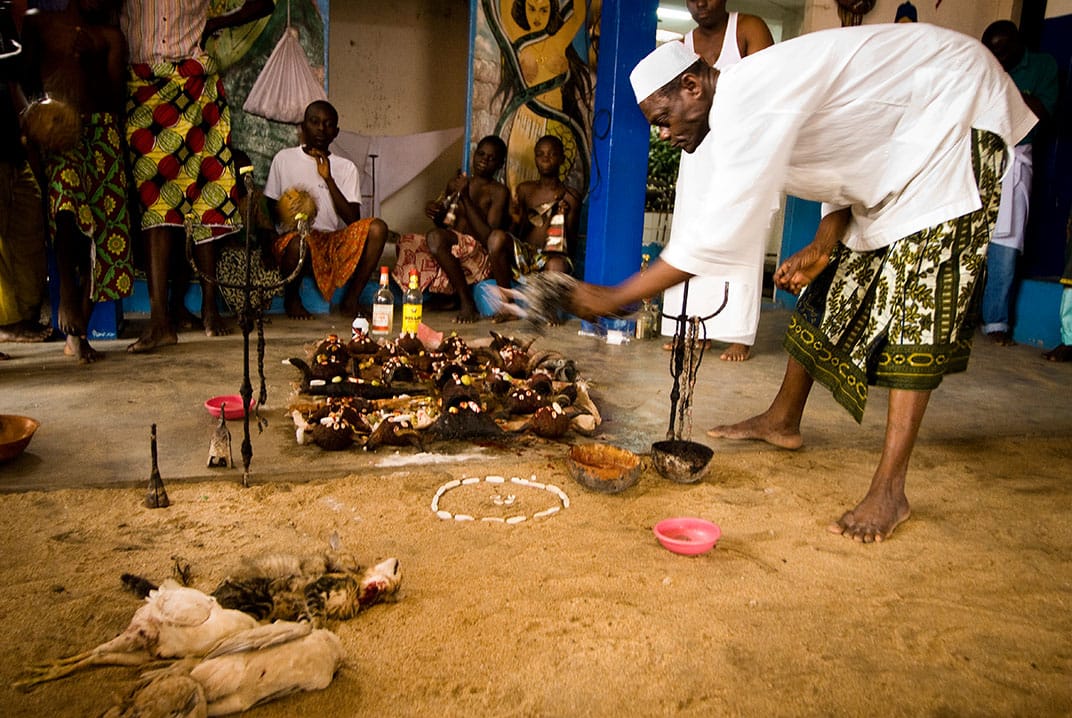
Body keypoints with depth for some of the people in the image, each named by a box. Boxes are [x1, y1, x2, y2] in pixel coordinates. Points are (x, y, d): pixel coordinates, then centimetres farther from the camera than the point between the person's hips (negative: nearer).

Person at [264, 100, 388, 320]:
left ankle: (351, 298, -10)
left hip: (335, 241, 2)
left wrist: (328, 178, -9)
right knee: (297, 243, -39)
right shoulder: (284, 158, 9)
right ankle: (292, 297, -4)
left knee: (377, 227, -25)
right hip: (296, 237, -2)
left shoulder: (346, 168, 11)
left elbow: (352, 219, -1)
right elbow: (269, 208, 10)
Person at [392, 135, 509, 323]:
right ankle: (455, 295, -5)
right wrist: (434, 212, 0)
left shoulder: (498, 191, -5)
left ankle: (467, 302, -22)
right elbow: (443, 224, 24)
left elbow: (489, 239, -17)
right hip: (453, 249, 7)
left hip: (481, 257, -7)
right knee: (405, 245, -11)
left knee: (435, 237, -32)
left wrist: (465, 198, -16)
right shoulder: (455, 183, 14)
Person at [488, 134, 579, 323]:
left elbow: (571, 240, 1)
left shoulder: (570, 197, 4)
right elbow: (516, 234, 11)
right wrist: (517, 221, -11)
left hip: (551, 256, -3)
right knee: (497, 237, -30)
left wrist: (565, 217, -17)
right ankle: (507, 305, -16)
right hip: (523, 254, 3)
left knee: (558, 266, -40)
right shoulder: (525, 190, 13)